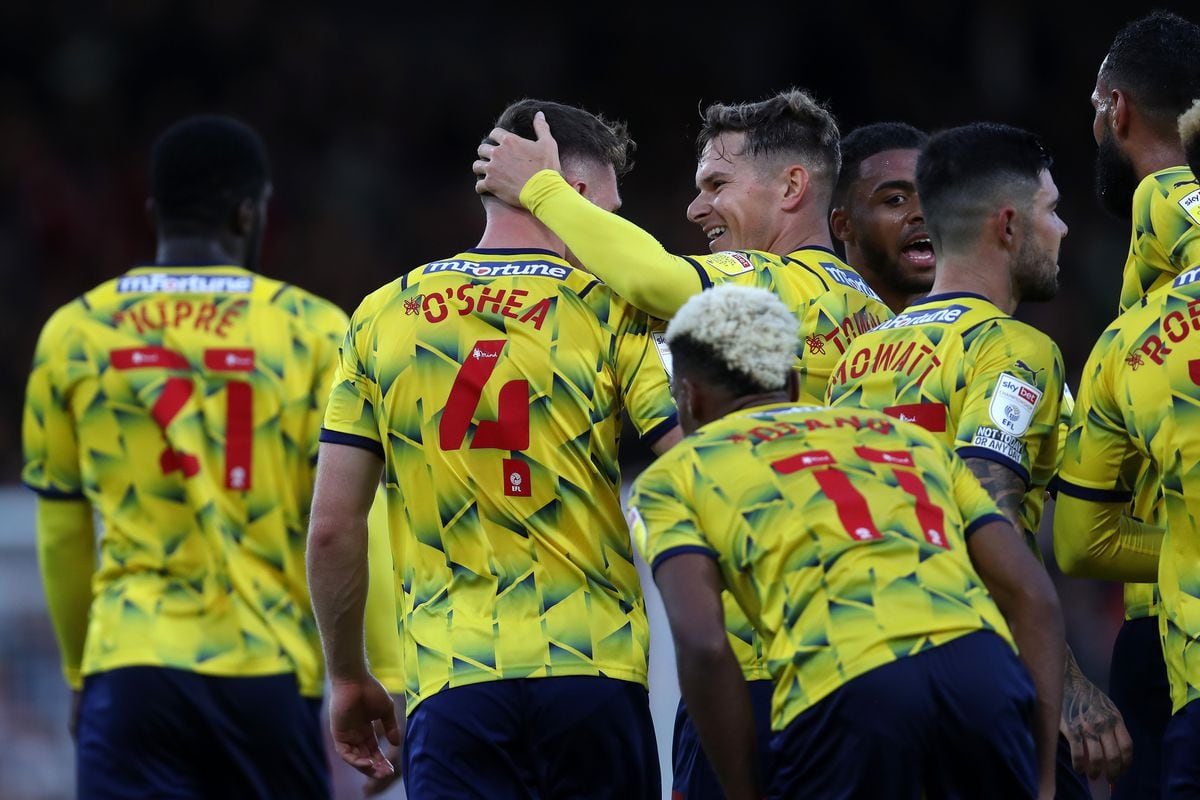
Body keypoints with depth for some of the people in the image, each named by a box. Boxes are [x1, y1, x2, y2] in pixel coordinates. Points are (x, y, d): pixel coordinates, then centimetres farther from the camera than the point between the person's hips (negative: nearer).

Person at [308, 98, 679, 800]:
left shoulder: (382, 317, 9)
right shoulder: (610, 313, 2)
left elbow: (332, 529, 8)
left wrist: (349, 679, 20)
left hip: (449, 687, 1)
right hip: (595, 674, -1)